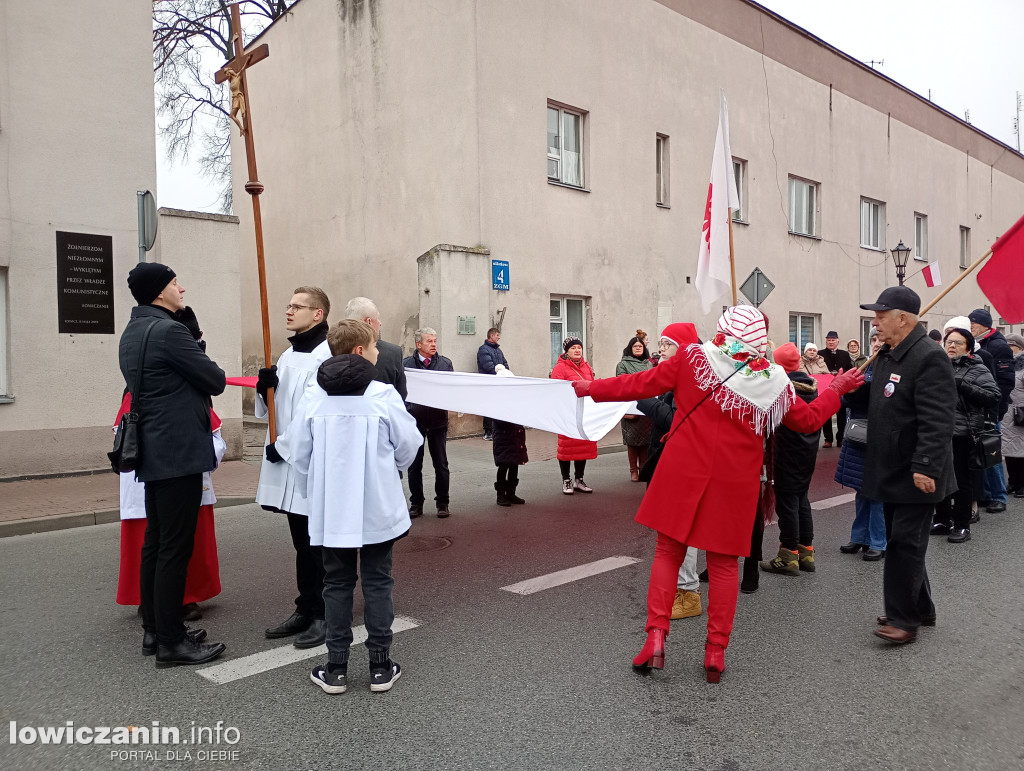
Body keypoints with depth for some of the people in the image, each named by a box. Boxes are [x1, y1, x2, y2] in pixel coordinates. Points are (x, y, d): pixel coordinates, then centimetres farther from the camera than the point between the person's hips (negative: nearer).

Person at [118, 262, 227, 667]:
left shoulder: (132, 333, 14)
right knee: (175, 547, -4)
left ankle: (154, 628, 26)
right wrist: (213, 372, 8)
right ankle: (171, 641, 3)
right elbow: (216, 381, -12)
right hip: (179, 452, -10)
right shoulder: (169, 330, -16)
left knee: (155, 542, 16)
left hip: (152, 451, 10)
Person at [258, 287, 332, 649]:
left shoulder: (327, 356, -14)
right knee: (302, 543, 17)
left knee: (318, 545, 4)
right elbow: (268, 410, 18)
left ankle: (325, 614, 18)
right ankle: (306, 609, 29)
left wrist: (284, 444, -15)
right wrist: (264, 388, -2)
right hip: (288, 464, 8)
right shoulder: (287, 356, 14)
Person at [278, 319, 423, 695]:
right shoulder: (383, 394, -12)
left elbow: (297, 455, -1)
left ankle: (336, 668, 21)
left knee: (337, 583, 15)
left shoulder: (313, 397, -4)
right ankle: (380, 667, 18)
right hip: (378, 509, -2)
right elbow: (408, 446, -6)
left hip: (331, 509, 2)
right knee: (377, 582, 11)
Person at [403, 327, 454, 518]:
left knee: (441, 464, 7)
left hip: (438, 420, 1)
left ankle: (442, 503, 18)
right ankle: (416, 504, 19)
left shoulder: (445, 363, 5)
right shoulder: (406, 364, -2)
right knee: (414, 465, 8)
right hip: (415, 420, -1)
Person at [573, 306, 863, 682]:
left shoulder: (693, 357, -5)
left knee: (668, 551, 11)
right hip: (734, 482, 1)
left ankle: (656, 638, 4)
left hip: (683, 473, 0)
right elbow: (807, 419, 11)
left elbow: (643, 384, -3)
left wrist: (592, 389, 7)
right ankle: (716, 651, 17)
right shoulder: (773, 380, -1)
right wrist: (836, 390, 28)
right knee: (724, 563, 12)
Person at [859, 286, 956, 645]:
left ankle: (904, 620, 7)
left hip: (915, 475, -9)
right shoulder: (886, 355, 12)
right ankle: (920, 608, 32)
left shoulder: (929, 357, -18)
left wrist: (926, 467, -27)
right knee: (900, 541, 17)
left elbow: (936, 421, -24)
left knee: (905, 544, -4)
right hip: (892, 470, 9)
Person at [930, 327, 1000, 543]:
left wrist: (962, 385, -18)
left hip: (961, 434, -4)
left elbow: (994, 396, -12)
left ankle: (962, 526, 16)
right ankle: (942, 520, 28)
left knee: (961, 481, 3)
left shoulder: (978, 370, -1)